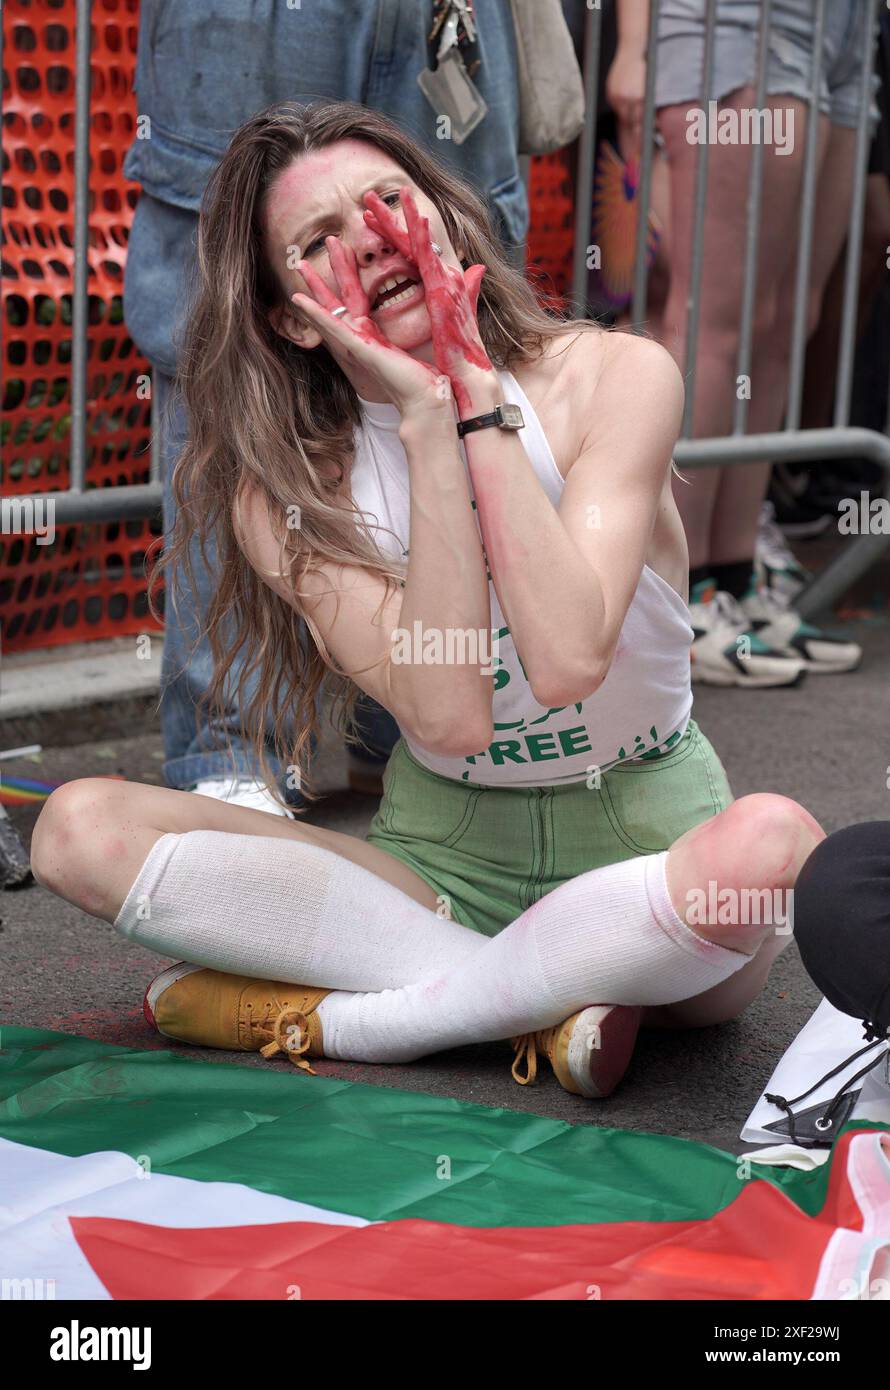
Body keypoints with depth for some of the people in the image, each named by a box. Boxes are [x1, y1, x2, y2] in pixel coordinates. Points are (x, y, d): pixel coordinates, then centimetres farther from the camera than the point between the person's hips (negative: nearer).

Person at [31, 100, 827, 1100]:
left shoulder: (615, 377, -10)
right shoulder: (286, 492, -6)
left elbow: (565, 661, -25)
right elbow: (450, 713, -22)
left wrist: (477, 392, -21)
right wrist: (426, 418, -24)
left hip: (647, 850, -2)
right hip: (442, 863, 2)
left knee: (772, 839, -38)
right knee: (80, 826, -17)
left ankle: (326, 1019, -22)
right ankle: (536, 1008, -20)